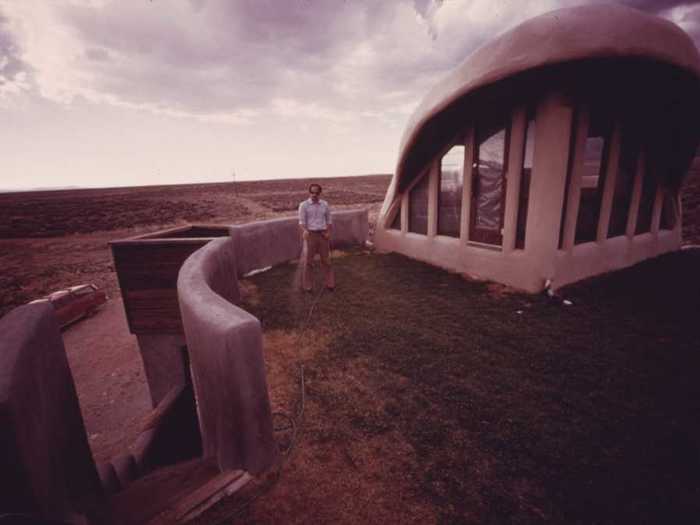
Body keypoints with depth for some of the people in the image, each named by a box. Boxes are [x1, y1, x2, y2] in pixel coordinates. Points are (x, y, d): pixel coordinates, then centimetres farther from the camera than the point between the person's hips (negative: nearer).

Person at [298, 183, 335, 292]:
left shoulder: (325, 204, 7)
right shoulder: (303, 205, -4)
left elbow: (329, 220, 13)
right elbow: (301, 221, -10)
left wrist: (328, 233, -2)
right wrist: (304, 231, -30)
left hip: (323, 235, 3)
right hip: (310, 235, -3)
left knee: (326, 260, 8)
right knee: (309, 260, 2)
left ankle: (330, 283, 17)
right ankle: (307, 285, 12)